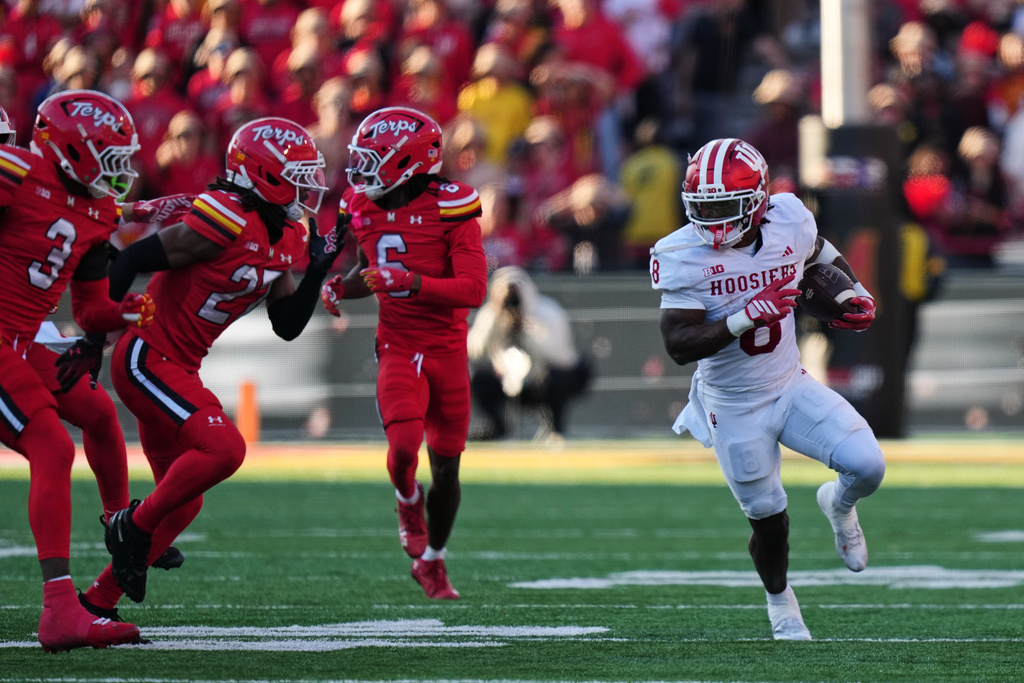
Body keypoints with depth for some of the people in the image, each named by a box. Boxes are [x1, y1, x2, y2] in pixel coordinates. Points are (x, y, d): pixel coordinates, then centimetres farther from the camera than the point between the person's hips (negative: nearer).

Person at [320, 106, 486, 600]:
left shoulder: (450, 207, -14)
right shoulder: (365, 207, 2)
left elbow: (473, 290, -19)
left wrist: (407, 281, -29)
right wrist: (341, 287, 0)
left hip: (447, 350, -2)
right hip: (398, 349, 2)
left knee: (446, 465, 7)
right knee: (403, 447, -21)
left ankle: (431, 560, 28)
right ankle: (409, 504, 14)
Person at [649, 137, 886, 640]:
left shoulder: (789, 222, -11)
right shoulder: (684, 257, -22)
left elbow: (819, 254, 15)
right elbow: (679, 345, -27)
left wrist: (856, 295, -1)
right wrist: (745, 319, -36)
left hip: (791, 387, 3)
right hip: (735, 410, -3)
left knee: (867, 467, -15)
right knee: (768, 519, 6)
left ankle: (838, 504, 23)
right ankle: (779, 600, 38)